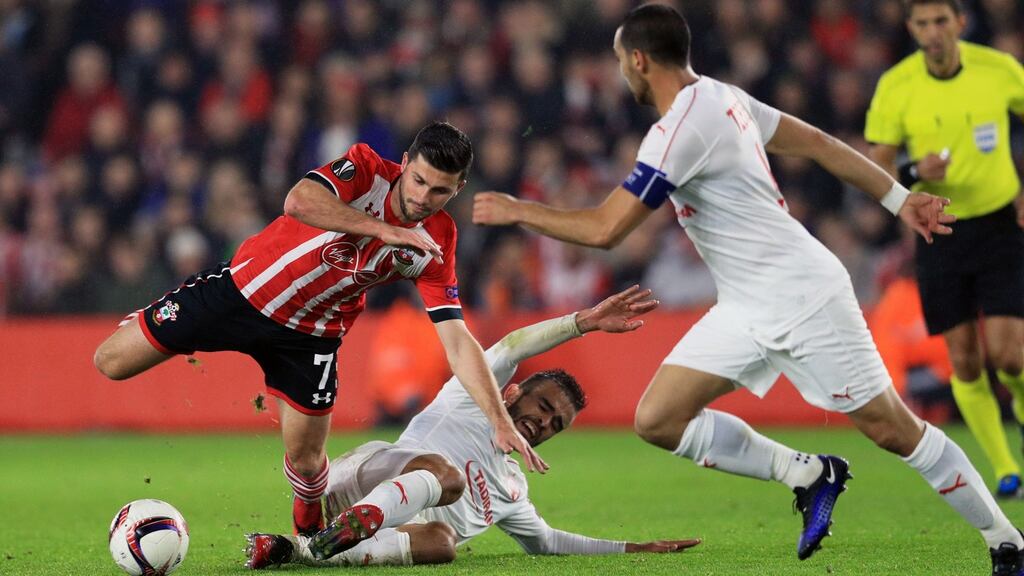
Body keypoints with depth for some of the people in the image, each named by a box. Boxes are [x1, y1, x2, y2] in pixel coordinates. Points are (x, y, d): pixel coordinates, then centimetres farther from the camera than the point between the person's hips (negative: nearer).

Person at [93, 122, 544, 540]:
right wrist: (383, 229, -41)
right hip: (246, 287, -2)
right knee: (112, 363, -5)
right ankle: (148, 323, 31)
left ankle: (311, 535, 31)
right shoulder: (366, 168, -22)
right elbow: (298, 202, -41)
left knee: (306, 459, -4)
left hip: (309, 333, 2)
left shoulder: (434, 248, -13)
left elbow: (457, 341, -14)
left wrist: (501, 422, -24)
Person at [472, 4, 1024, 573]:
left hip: (803, 299, -9)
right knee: (657, 418, -2)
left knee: (892, 429, -3)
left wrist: (518, 210, -8)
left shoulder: (682, 130, -21)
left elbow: (604, 228, -22)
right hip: (746, 308, 9)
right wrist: (899, 198, 20)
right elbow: (817, 143, 14)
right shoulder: (720, 97, 8)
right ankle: (807, 474, 8)